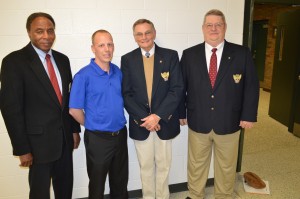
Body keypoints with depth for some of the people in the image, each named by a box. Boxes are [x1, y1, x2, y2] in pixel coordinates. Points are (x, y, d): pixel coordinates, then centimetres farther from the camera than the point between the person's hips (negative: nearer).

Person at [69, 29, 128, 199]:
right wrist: (92, 125, 0)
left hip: (121, 134, 5)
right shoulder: (84, 75, -14)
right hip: (98, 138, -4)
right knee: (97, 185, 16)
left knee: (121, 181, 21)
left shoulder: (118, 72, 1)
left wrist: (118, 123, 7)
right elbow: (74, 110, -10)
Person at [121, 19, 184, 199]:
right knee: (146, 166, 16)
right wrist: (144, 118, -14)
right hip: (140, 122, 1)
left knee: (163, 165, 16)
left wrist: (157, 116, -16)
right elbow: (126, 94, -4)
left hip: (164, 122, 0)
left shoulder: (171, 56, -3)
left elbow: (177, 89, -9)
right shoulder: (127, 59, 0)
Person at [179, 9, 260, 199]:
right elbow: (181, 86, 2)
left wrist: (249, 115, -4)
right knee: (196, 165, 16)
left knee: (227, 167, 18)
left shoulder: (242, 53, -3)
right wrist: (181, 112, 2)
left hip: (229, 123, 0)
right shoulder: (189, 54, -1)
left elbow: (252, 86, -1)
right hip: (198, 122, 1)